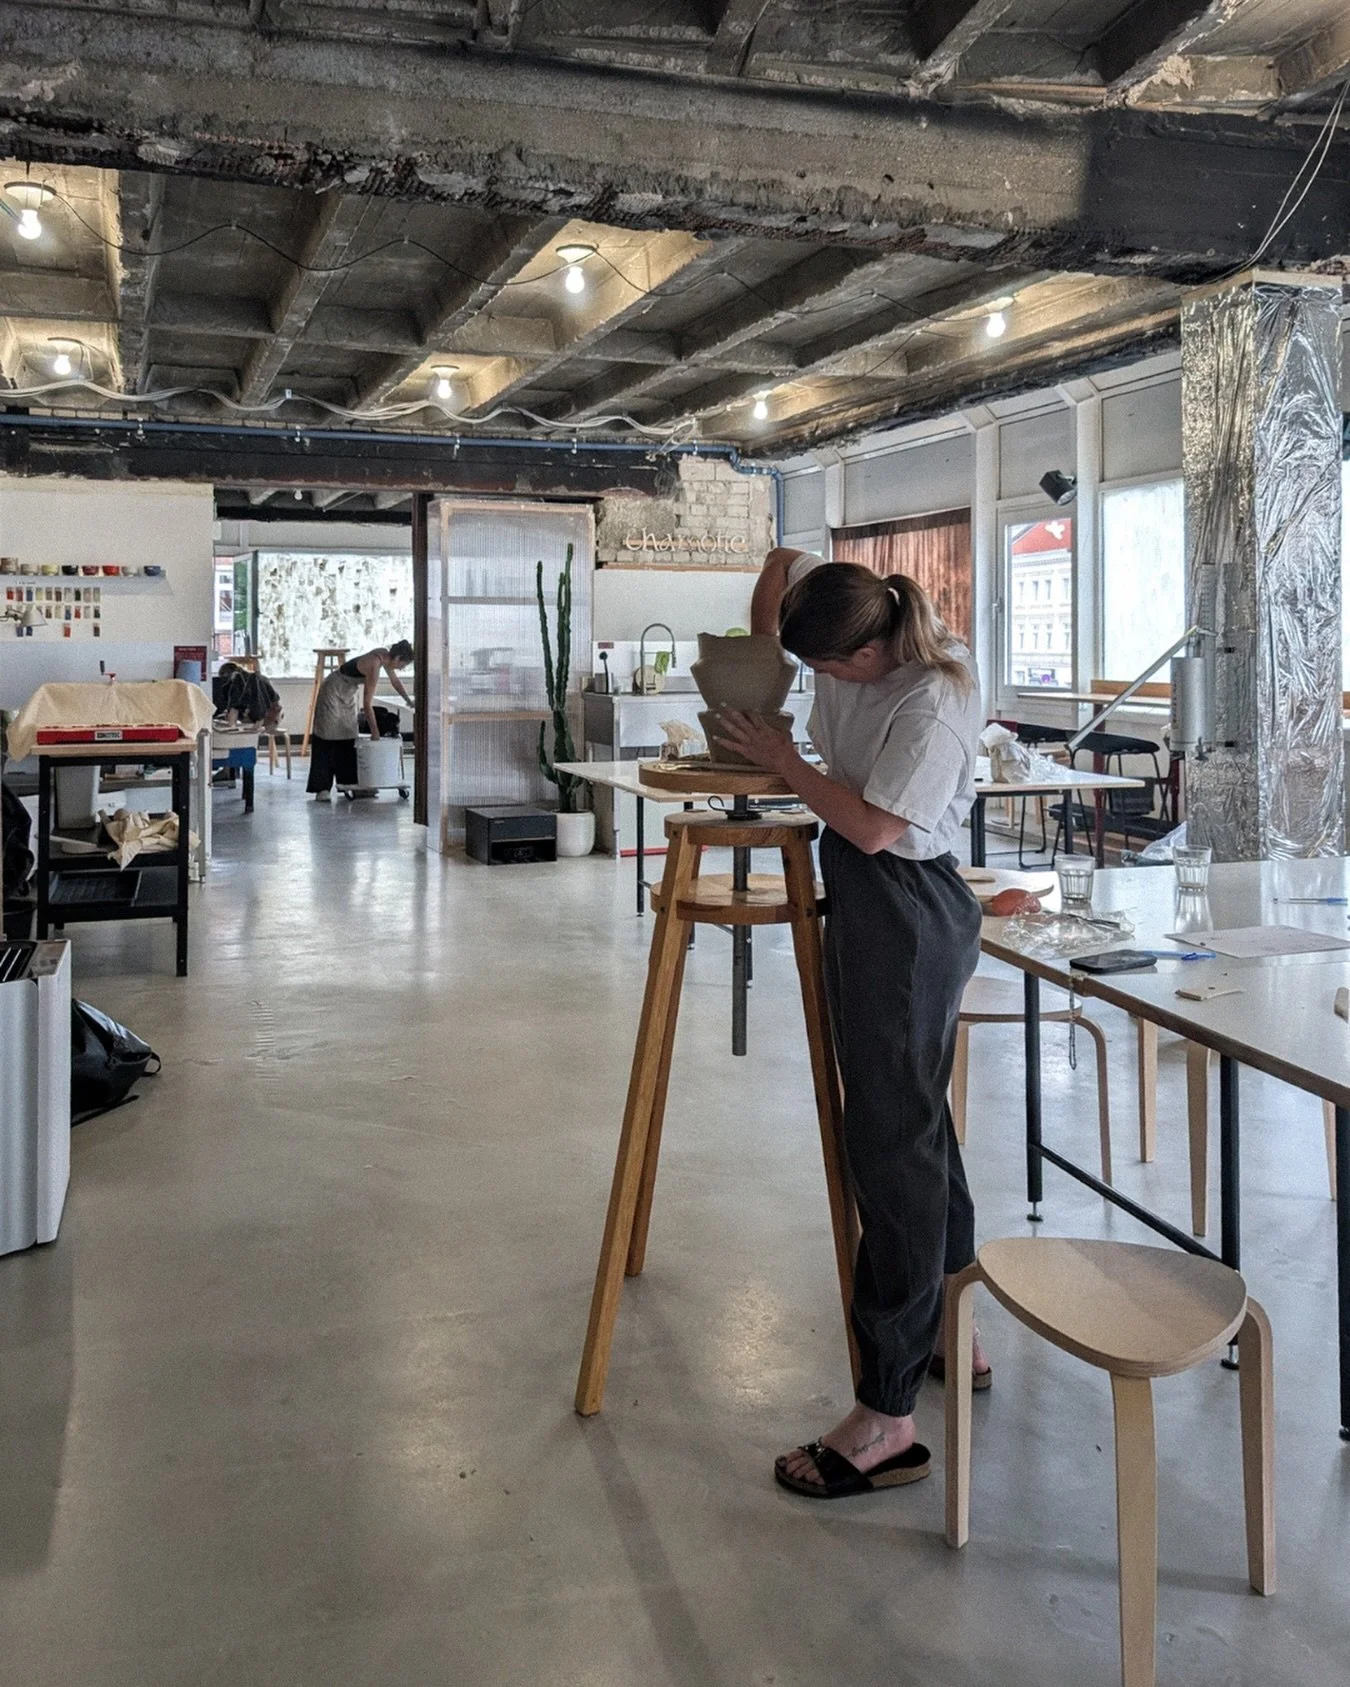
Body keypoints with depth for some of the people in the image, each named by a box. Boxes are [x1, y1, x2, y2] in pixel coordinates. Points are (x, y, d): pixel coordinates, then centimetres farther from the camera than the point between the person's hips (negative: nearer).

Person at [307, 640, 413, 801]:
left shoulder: (385, 655, -7)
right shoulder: (374, 665, -31)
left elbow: (395, 681, 13)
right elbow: (367, 703, -29)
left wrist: (410, 702, 14)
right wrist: (375, 732, -25)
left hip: (349, 694, 9)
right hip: (334, 693, -9)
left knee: (349, 740, 8)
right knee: (328, 741, -10)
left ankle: (348, 782, 12)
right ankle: (322, 789, -12)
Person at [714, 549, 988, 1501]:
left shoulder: (936, 703, -23)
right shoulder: (864, 613, 2)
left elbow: (874, 825, -23)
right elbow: (784, 563, 17)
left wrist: (781, 759, -12)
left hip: (906, 917, -10)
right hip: (868, 901, 10)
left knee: (892, 1142, -9)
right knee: (918, 1120, 20)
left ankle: (889, 1416, -3)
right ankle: (951, 1327, 38)